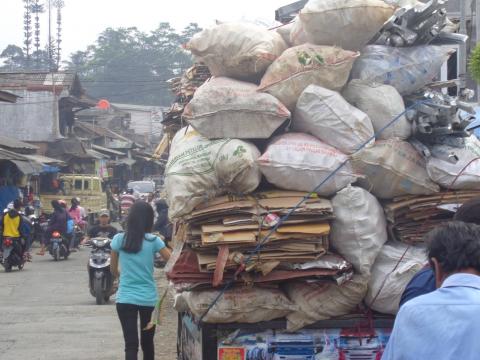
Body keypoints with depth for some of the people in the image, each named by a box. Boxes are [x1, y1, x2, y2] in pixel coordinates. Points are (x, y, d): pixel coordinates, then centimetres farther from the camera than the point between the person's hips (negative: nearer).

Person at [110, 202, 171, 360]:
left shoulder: (119, 239, -3)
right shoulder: (153, 240, -7)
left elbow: (113, 270, 9)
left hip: (125, 298, 0)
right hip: (149, 299, 0)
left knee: (131, 345, -4)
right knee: (147, 343, 18)